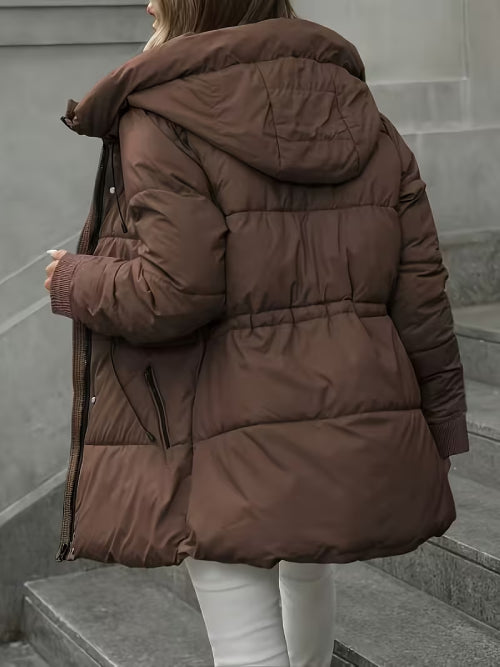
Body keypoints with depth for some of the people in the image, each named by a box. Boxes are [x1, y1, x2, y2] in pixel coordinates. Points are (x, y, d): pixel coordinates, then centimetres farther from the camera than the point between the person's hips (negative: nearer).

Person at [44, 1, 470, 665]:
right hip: (356, 432, 7)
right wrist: (439, 430, 14)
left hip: (232, 448, -6)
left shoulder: (161, 121, -10)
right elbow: (421, 295, 5)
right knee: (309, 559, 31)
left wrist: (76, 282, 0)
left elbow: (174, 293, -20)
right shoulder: (366, 121, 9)